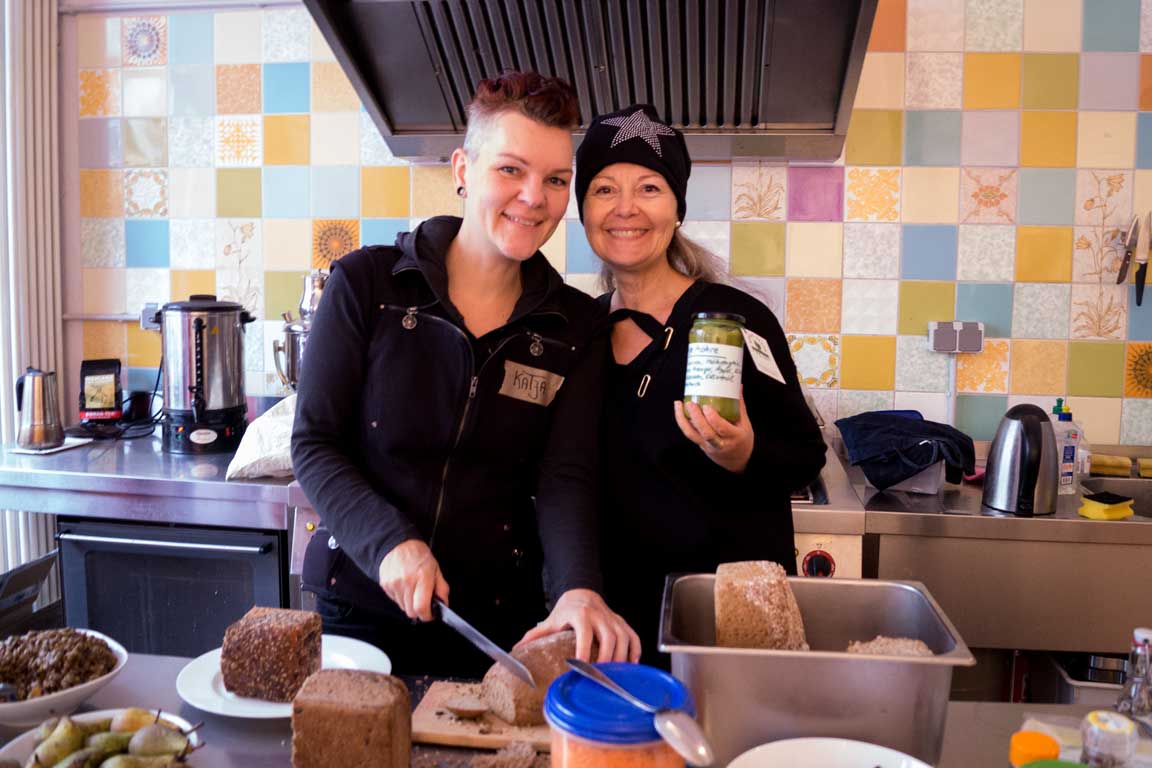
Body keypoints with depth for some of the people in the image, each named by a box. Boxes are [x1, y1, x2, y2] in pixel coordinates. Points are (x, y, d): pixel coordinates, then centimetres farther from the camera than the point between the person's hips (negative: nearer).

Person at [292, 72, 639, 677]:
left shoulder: (577, 326, -2)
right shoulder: (366, 283, -7)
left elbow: (565, 477, -10)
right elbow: (313, 444, -6)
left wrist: (579, 588, -28)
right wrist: (389, 540, -21)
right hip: (360, 610, 0)